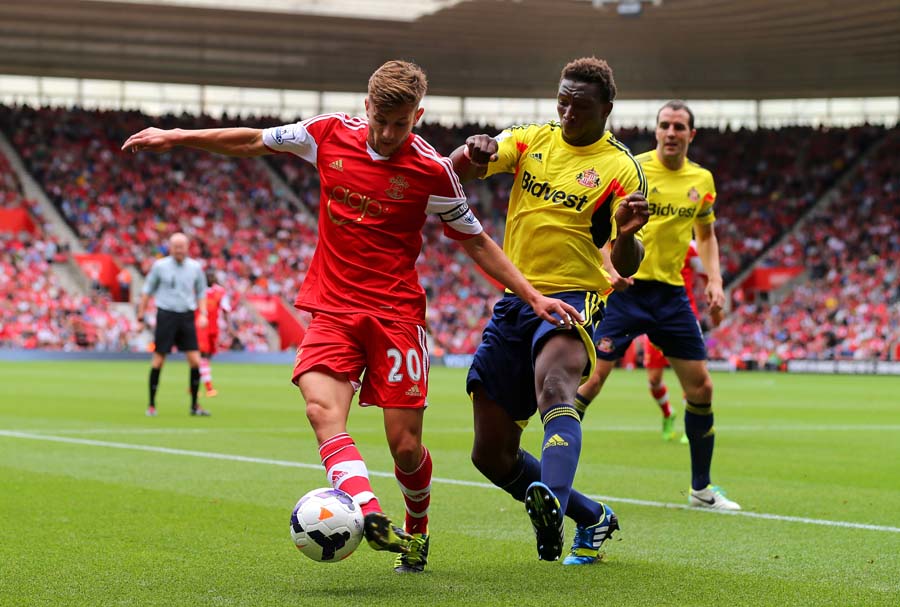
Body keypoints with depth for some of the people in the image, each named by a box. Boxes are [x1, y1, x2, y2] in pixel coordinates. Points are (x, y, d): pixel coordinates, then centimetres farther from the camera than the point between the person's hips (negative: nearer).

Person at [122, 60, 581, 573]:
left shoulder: (432, 170, -5)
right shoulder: (330, 134, 1)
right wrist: (175, 137, 16)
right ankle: (369, 514, -44)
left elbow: (476, 242, 7)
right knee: (322, 408, -25)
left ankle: (417, 530, 26)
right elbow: (255, 142, 16)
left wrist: (532, 296, 1)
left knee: (406, 445, -4)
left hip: (396, 313, -2)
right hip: (333, 308, 2)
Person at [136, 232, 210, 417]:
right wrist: (140, 318, 4)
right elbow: (147, 292, 6)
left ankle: (194, 405, 7)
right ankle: (151, 405, 9)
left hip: (187, 317, 2)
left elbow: (201, 293, 16)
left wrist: (203, 314, 1)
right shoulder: (160, 266, -1)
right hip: (166, 315, -2)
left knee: (195, 361, -5)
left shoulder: (195, 267, 6)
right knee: (158, 360, -2)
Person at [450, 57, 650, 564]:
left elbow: (627, 266, -8)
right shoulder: (531, 141, 9)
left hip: (572, 297, -5)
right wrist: (472, 151, -27)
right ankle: (592, 517, 24)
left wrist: (626, 235, -31)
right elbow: (459, 168, -3)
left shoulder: (621, 169, -3)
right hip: (515, 299, 5)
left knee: (555, 389, -39)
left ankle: (551, 503, -61)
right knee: (492, 455, 5)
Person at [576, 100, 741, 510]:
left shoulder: (702, 180, 8)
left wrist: (714, 281, 8)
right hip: (625, 288, -4)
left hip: (672, 292, 5)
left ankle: (701, 488, 17)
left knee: (701, 387, 3)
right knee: (593, 375, -14)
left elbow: (706, 234, 21)